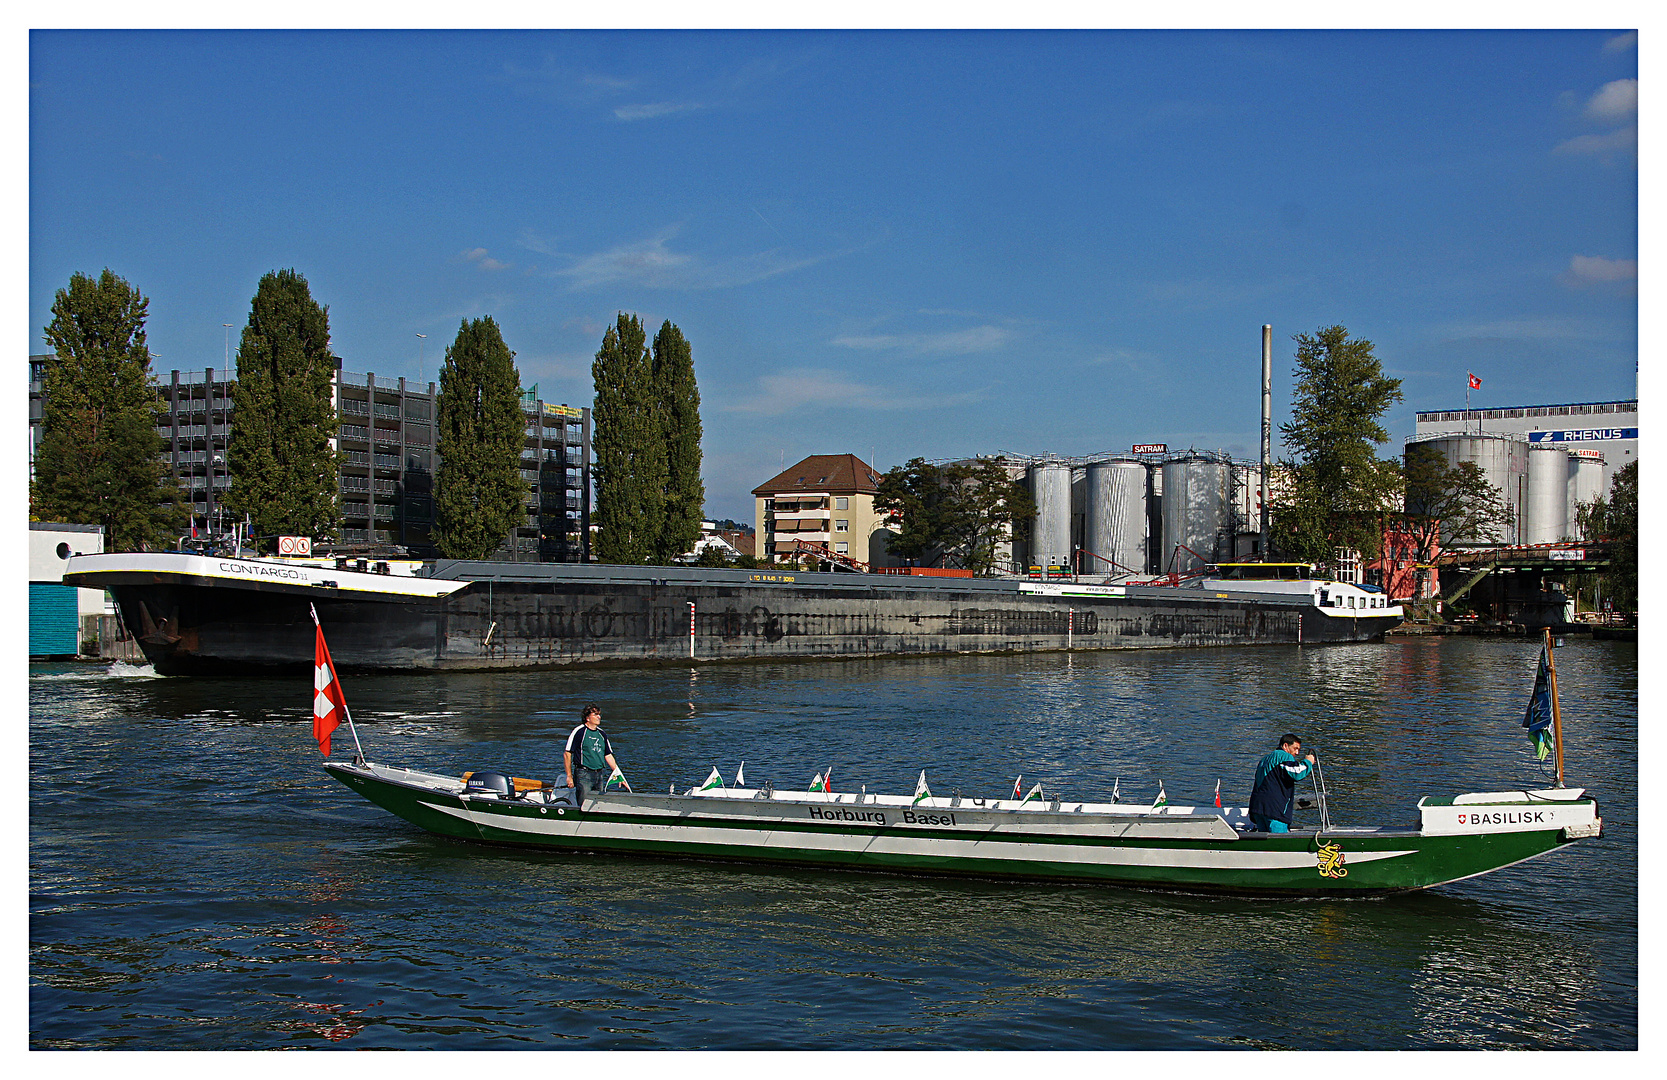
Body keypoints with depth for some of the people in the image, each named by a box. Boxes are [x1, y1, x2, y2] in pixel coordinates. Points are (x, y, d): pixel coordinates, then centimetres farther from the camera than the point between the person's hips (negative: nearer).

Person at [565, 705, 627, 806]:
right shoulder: (578, 732, -6)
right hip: (583, 775, -6)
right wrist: (569, 776, -9)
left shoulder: (602, 734, 13)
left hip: (600, 775, 6)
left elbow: (608, 756, 18)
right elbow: (567, 754, -7)